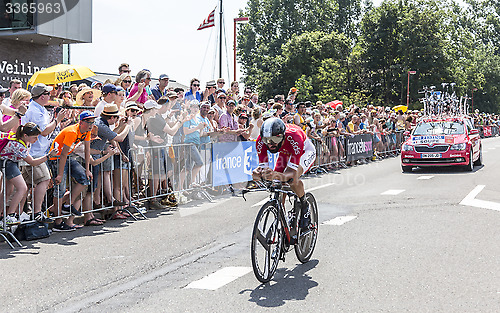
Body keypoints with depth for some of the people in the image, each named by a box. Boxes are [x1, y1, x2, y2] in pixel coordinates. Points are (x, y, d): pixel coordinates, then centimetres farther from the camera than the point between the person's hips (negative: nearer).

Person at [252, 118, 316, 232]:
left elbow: (292, 172, -46)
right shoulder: (261, 141, -32)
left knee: (293, 179, -32)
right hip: (286, 153, 5)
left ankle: (304, 206, -4)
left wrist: (277, 175, -67)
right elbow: (263, 165, -28)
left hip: (305, 151, -5)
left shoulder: (293, 138, -44)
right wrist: (258, 173, -53)